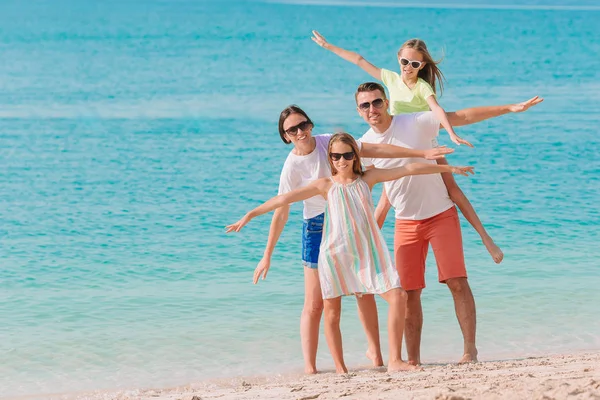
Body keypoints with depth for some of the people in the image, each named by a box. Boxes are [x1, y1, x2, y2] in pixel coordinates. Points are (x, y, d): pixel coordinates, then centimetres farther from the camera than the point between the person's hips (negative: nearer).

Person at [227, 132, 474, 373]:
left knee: (398, 297, -10)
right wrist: (250, 215, -6)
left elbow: (409, 169, 8)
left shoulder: (367, 179, 7)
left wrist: (448, 168, 11)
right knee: (332, 312, 1)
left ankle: (395, 361, -5)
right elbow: (285, 199, -1)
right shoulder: (326, 185, 2)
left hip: (368, 251, 2)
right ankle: (340, 368, 13)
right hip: (335, 253, -2)